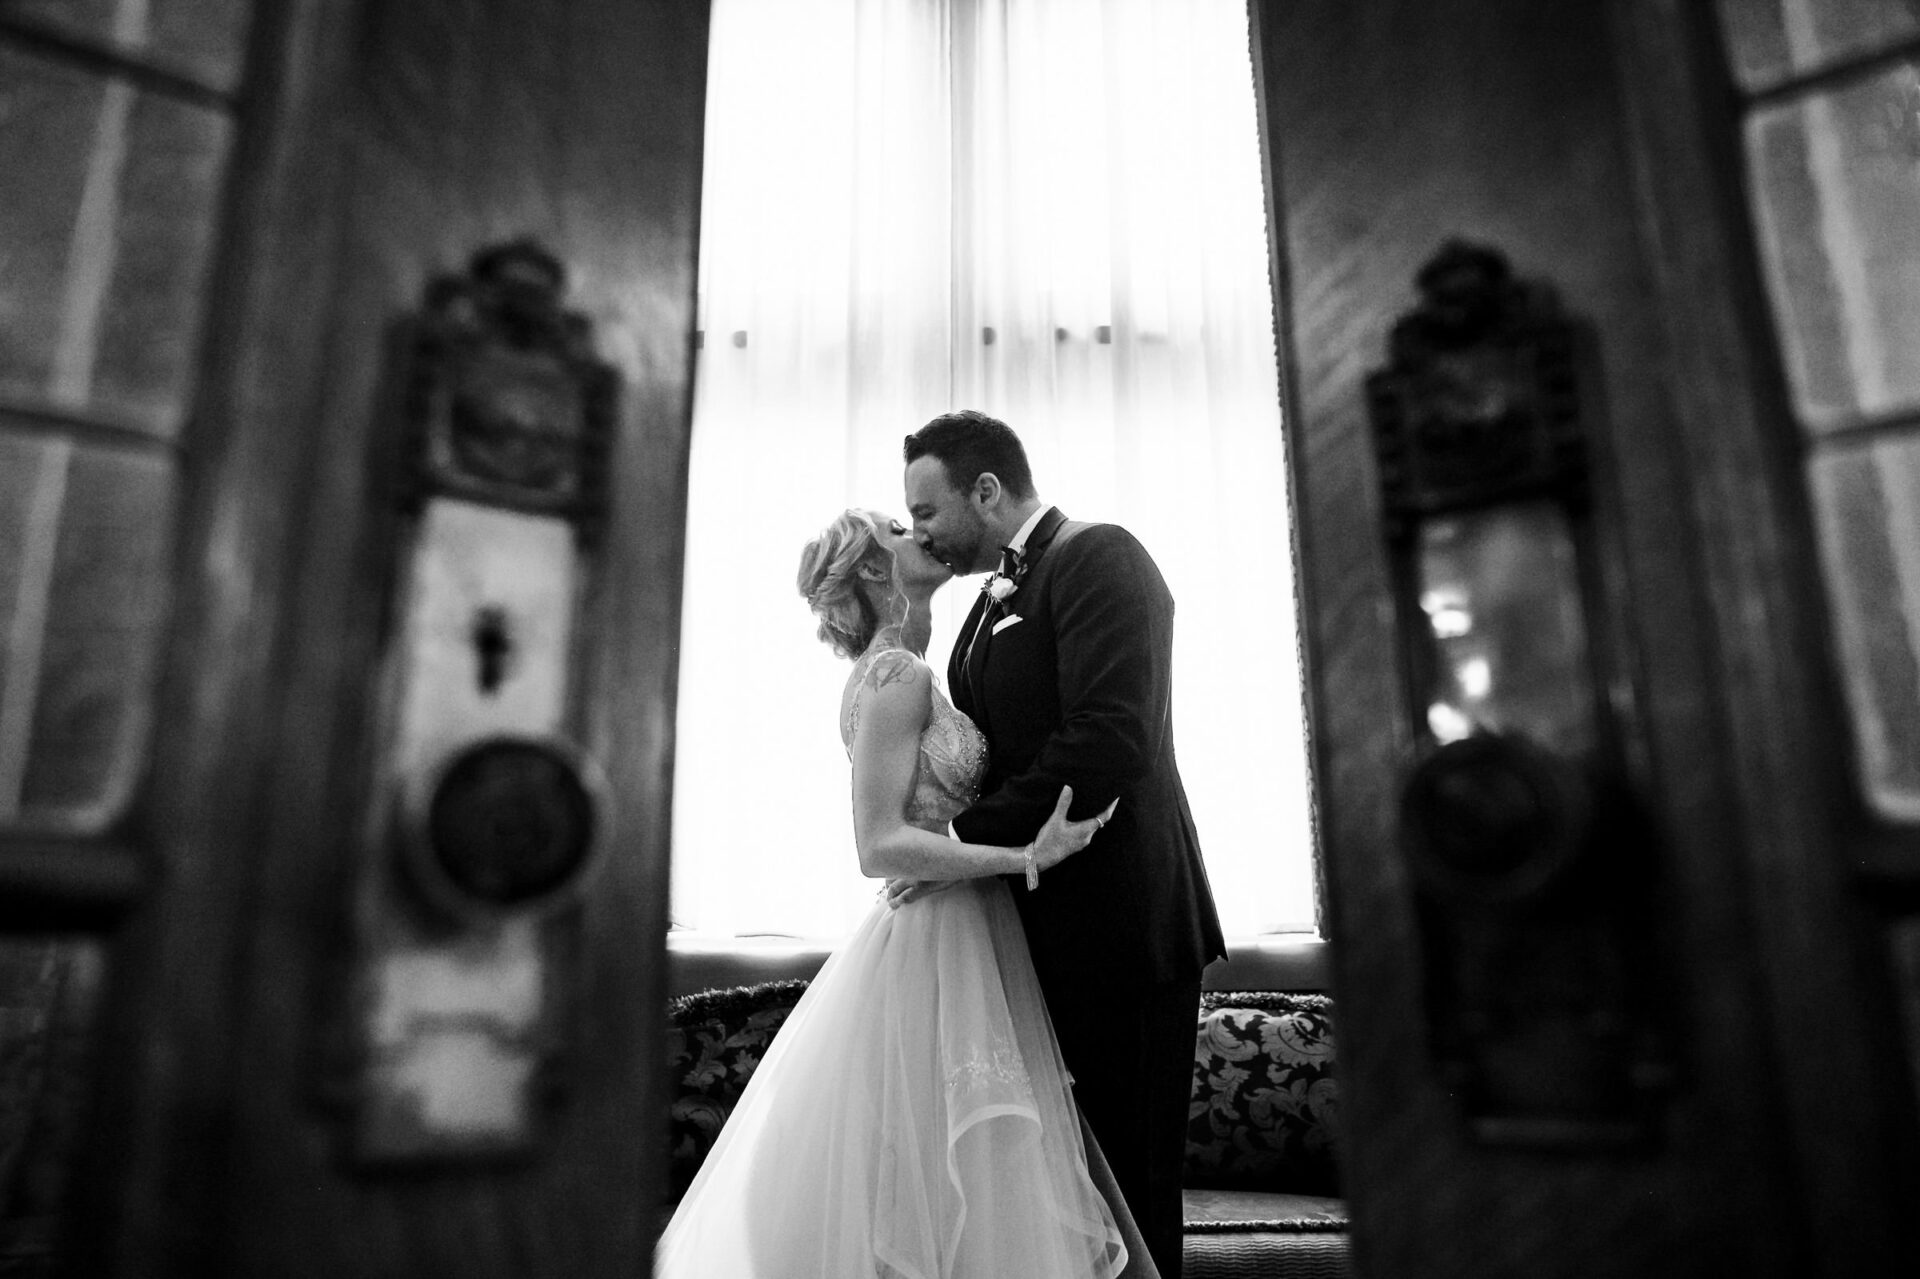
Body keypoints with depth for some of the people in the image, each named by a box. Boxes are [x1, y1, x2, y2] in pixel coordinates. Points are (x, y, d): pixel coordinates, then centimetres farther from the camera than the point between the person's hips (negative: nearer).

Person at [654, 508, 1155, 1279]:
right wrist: (1026, 855, -21)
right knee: (944, 1201, 0)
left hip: (957, 942, 9)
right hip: (933, 952, -9)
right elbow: (881, 845, -19)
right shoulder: (897, 676, -14)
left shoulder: (900, 675, 14)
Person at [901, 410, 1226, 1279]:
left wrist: (968, 839, -18)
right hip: (1043, 927, 9)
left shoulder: (1099, 558, -11)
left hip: (1119, 925, -8)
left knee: (1131, 1174, 4)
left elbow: (1109, 742, -23)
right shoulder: (996, 597, 17)